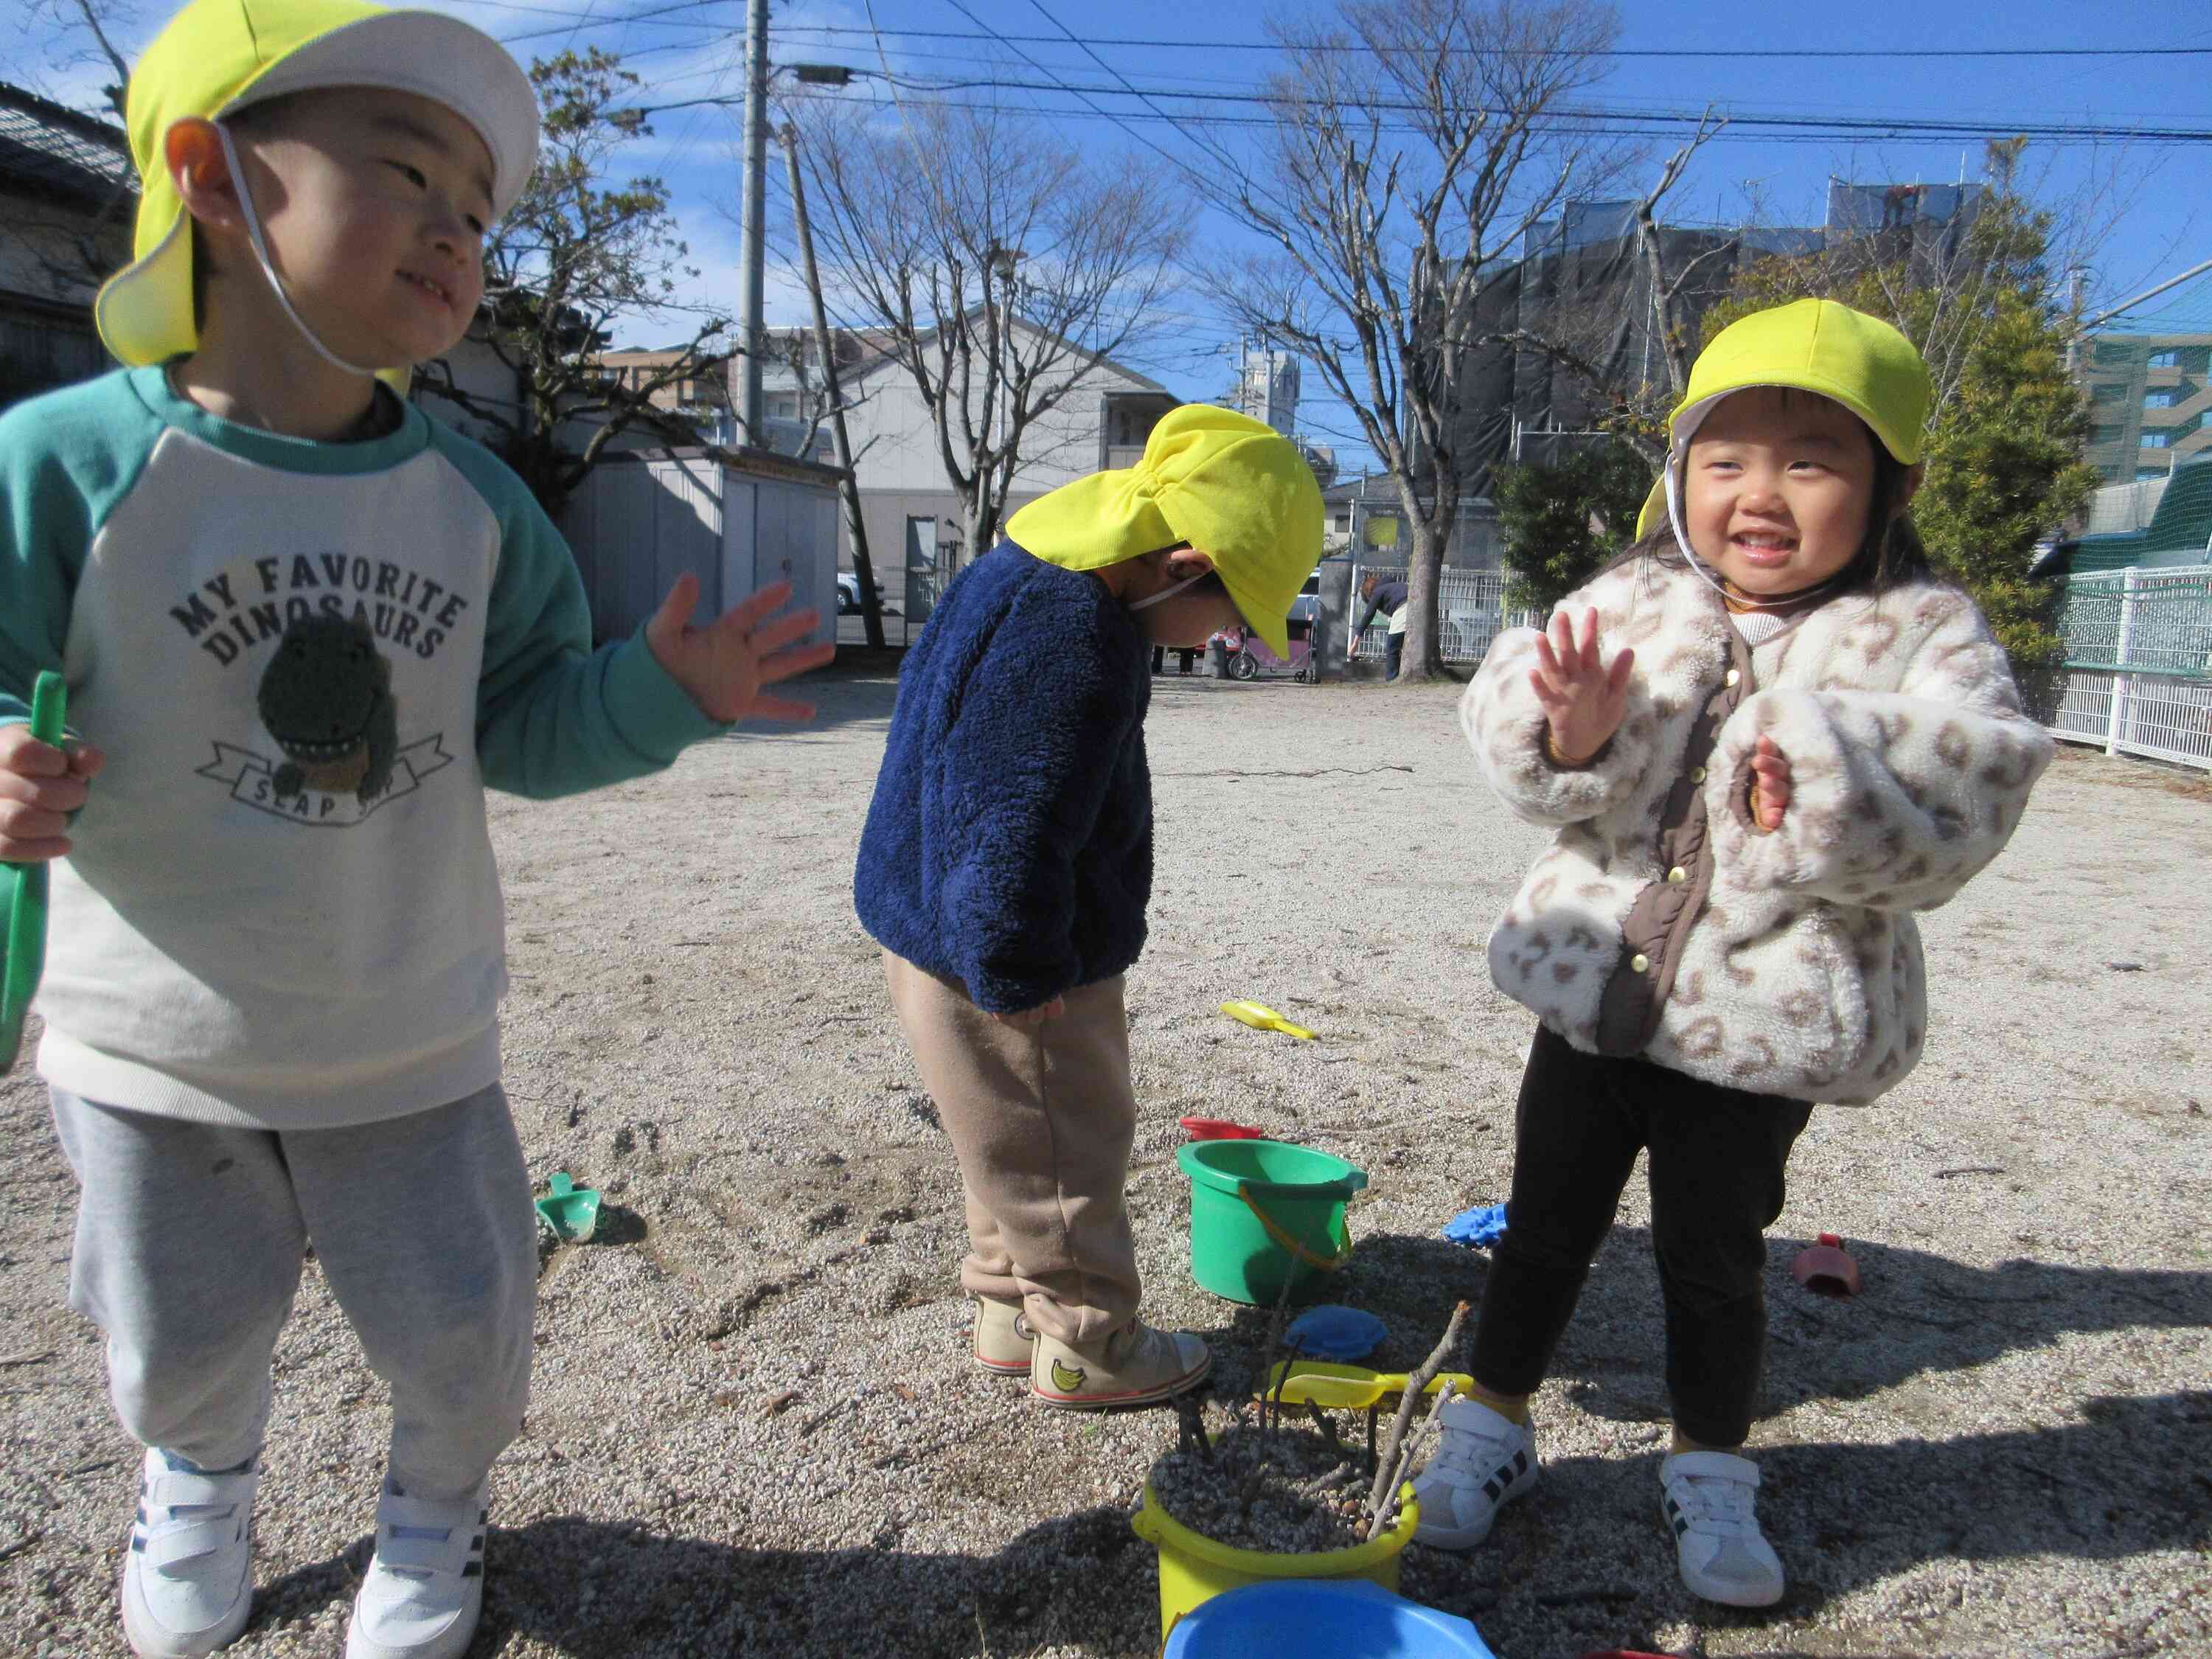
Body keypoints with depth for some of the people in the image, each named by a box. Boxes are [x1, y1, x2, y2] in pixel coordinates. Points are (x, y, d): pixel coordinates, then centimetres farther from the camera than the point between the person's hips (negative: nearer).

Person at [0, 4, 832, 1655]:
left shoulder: (474, 496, -6)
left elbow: (518, 722, -2)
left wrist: (663, 693, -18)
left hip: (411, 1041, 2)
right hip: (156, 1043, -1)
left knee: (462, 1334, 14)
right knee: (179, 1349, 23)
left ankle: (436, 1509, 49)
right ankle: (202, 1479, 60)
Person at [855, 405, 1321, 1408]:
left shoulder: (1014, 575, 5)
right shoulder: (1076, 647, -30)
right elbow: (1013, 848, -33)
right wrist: (1028, 978, -20)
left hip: (937, 940, 10)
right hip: (999, 975, -10)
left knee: (1019, 1151, 24)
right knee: (1065, 1157, 10)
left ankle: (1012, 1317, 40)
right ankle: (1085, 1349, 29)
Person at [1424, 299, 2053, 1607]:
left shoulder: (1924, 636, -6)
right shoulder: (1631, 604, -1)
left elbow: (1962, 801, -16)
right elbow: (1508, 730, -7)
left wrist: (1826, 799, -32)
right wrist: (1568, 735, -29)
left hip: (1768, 1020, -2)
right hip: (1598, 992, 2)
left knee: (1714, 1256, 13)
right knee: (1546, 1227, 15)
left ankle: (1711, 1474, 37)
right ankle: (1495, 1428, 36)